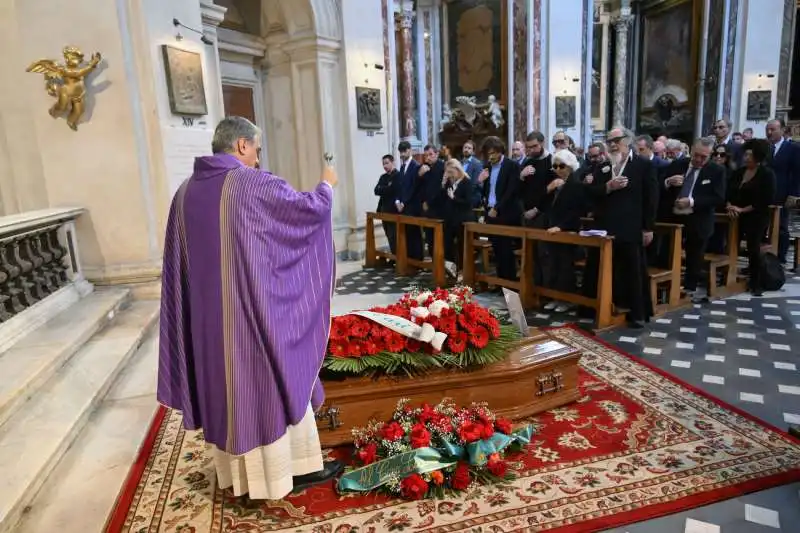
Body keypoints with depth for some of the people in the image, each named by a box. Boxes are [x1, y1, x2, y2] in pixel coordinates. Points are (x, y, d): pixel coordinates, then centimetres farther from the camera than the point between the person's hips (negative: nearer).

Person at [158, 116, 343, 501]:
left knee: (225, 385, 17)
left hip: (209, 314, 6)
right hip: (256, 310, -6)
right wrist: (327, 185, 16)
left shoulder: (186, 191, 4)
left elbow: (179, 263, 10)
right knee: (276, 384, 8)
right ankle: (296, 468, 22)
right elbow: (311, 209, -3)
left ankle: (237, 470, 33)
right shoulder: (257, 184, -14)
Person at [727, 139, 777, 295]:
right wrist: (730, 206, -10)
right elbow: (730, 191, 10)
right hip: (737, 216, 4)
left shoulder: (767, 174, -4)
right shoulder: (739, 171, 11)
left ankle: (756, 284, 8)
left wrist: (742, 209, -15)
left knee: (753, 249, -5)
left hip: (757, 218, -4)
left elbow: (766, 200, -11)